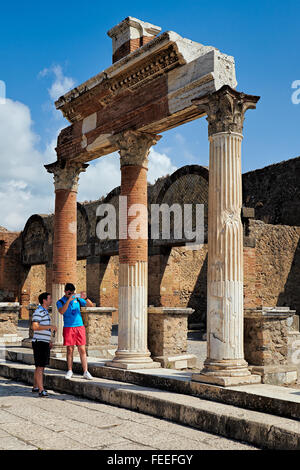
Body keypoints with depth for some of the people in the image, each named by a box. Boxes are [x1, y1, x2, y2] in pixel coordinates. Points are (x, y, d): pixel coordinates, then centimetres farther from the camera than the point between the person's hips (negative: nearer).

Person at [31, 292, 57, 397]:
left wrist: (49, 340, 25)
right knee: (40, 366, -11)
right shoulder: (38, 312, -13)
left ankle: (35, 387, 23)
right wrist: (50, 326, -22)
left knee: (40, 366, 14)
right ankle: (41, 390, -13)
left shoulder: (45, 312, 17)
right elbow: (35, 327, -23)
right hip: (39, 342, -10)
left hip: (44, 342, 10)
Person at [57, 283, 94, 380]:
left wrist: (85, 298, -13)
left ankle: (86, 372, 1)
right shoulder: (60, 302, 3)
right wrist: (68, 300, -23)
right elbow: (62, 311, -17)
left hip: (80, 326, 2)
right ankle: (70, 371, 14)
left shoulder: (77, 299, 11)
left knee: (82, 350, 0)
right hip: (68, 327, -2)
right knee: (70, 350, 2)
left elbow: (90, 305, 6)